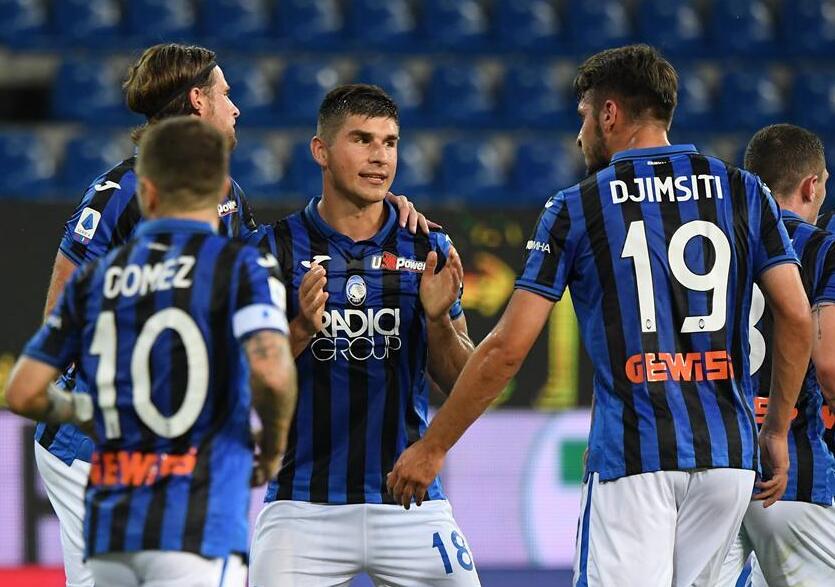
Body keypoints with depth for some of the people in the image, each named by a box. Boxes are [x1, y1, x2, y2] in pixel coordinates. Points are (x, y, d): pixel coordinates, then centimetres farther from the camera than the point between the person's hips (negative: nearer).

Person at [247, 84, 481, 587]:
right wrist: (302, 329, -19)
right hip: (305, 504, -2)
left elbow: (460, 382, 7)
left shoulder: (428, 250, 6)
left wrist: (438, 319, -12)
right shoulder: (277, 248, 0)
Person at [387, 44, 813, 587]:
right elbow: (796, 317, 2)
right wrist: (778, 430, 12)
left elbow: (508, 348, -3)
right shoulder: (742, 191, 8)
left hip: (630, 455, -4)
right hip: (727, 453, 4)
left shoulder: (576, 208, 1)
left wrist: (432, 447, 5)